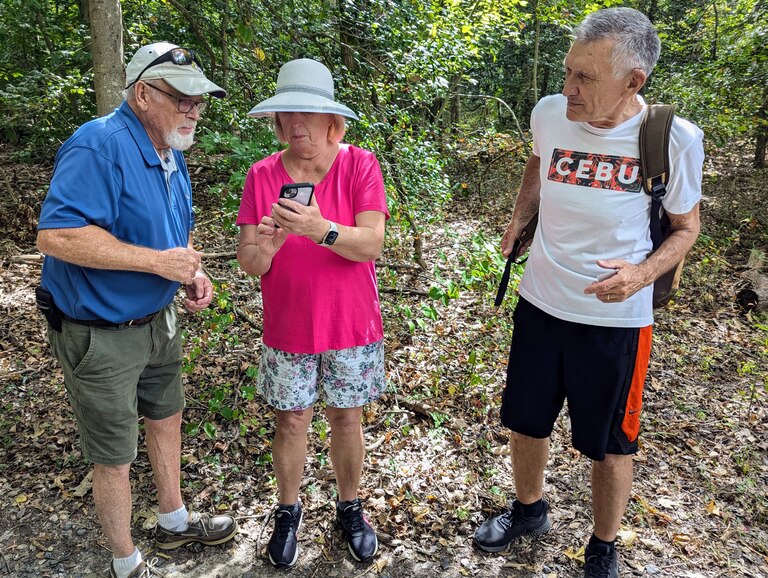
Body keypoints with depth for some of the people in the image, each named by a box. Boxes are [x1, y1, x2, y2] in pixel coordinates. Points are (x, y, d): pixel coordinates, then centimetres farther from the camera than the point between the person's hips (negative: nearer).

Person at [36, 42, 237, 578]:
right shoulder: (99, 146, -24)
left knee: (165, 417, 23)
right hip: (100, 335, -9)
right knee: (115, 454, 7)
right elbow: (55, 235, -33)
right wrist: (157, 261, -29)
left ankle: (174, 522, 46)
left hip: (157, 319, 9)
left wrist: (193, 272, -2)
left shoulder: (172, 154, 5)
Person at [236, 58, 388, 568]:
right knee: (291, 421, 12)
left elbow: (372, 243, -18)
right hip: (288, 328, 1)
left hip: (350, 325, -1)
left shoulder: (360, 165, -9)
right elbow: (249, 264, -7)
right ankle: (289, 510, 36)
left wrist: (319, 229, -35)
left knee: (346, 417, 13)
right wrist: (268, 242, -30)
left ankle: (350, 506, 37)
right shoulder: (262, 175, -5)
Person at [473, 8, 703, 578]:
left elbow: (686, 227, -2)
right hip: (541, 305, 3)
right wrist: (519, 219, 0)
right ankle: (530, 511, 48)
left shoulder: (673, 140, -17)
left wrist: (645, 273, -21)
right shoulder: (549, 113, -9)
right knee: (526, 422, 19)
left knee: (610, 445, 13)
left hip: (616, 318, -3)